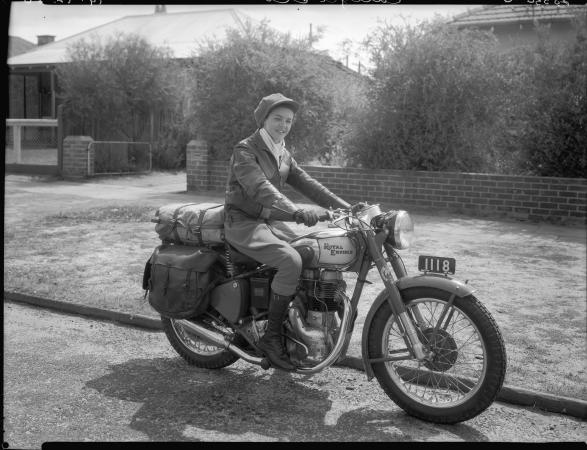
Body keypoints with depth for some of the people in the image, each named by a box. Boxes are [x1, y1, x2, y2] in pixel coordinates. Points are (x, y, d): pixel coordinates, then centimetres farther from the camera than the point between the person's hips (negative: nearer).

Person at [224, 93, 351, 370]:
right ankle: (272, 337, -19)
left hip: (270, 222, 8)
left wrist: (346, 207, -2)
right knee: (291, 261, -29)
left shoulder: (283, 155, 14)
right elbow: (260, 188, -29)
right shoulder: (245, 150, -12)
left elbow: (306, 184, 9)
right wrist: (294, 212, -44)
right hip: (244, 223, -8)